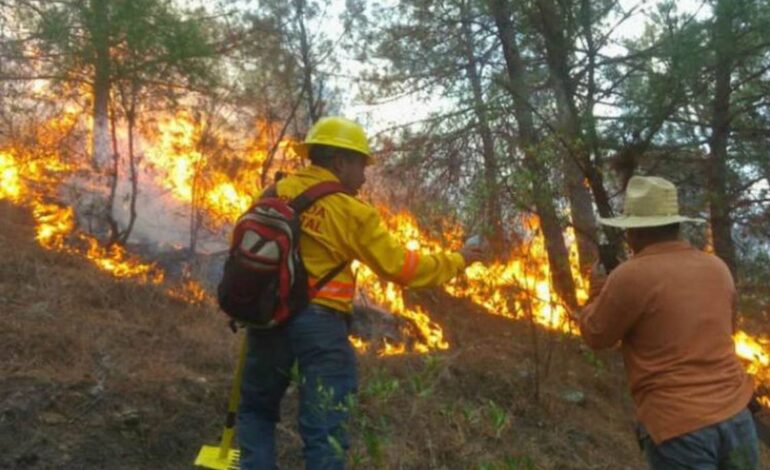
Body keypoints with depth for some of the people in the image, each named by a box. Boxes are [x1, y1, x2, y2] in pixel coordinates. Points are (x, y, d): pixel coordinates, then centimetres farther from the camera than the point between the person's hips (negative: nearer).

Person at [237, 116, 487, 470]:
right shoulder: (352, 213, -8)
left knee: (258, 410, 22)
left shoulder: (276, 193, 5)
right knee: (324, 431, 4)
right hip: (319, 321, -4)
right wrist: (456, 261, 8)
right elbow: (399, 267, -4)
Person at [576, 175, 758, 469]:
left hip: (677, 423, -5)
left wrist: (597, 290, 17)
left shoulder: (630, 276, -13)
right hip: (735, 414, 6)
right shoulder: (717, 268, 4)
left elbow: (595, 335, 1)